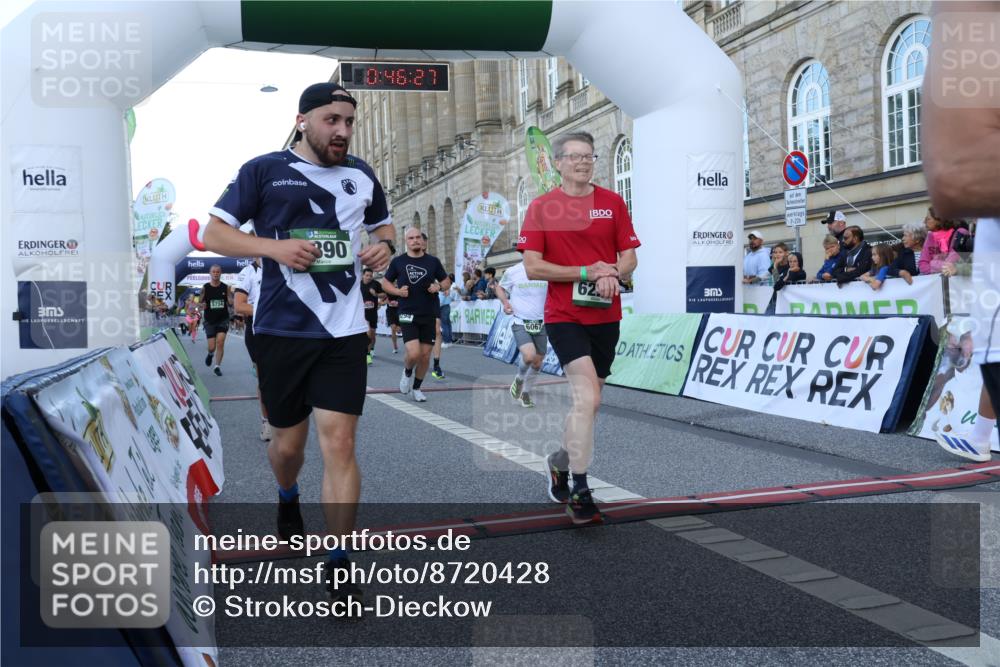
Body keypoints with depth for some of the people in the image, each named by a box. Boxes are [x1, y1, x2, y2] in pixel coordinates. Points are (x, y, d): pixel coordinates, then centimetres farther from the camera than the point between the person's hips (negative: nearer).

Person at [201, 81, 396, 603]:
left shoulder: (362, 175, 10)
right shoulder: (264, 170, 0)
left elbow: (381, 224, 26)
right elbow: (213, 232, 0)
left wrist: (384, 246, 2)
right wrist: (274, 246, -16)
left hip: (344, 331, 1)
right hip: (281, 329, -1)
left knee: (339, 443, -7)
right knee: (288, 442, 12)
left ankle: (339, 563, 4)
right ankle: (288, 501, 48)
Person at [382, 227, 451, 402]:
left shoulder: (433, 261, 5)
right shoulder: (398, 262, 2)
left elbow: (447, 281, 14)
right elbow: (385, 283, 11)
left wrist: (439, 287, -8)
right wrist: (398, 291, -8)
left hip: (429, 315, 2)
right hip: (408, 315, -2)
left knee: (425, 356, 6)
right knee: (413, 353, -18)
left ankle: (417, 388, 27)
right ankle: (407, 372, 17)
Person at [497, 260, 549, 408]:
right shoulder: (512, 272, -7)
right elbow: (500, 288, 12)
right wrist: (505, 301, -7)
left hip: (540, 324, 3)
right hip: (520, 323, -3)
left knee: (538, 361, 11)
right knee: (529, 356, -24)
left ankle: (526, 392, 36)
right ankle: (519, 379, 10)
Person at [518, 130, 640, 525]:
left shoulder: (612, 203, 8)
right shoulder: (541, 207, -1)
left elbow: (629, 257, 7)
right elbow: (532, 267, -7)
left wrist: (612, 275, -15)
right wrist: (586, 272, -14)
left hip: (606, 316, 4)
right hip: (563, 315, -4)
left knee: (586, 400, 14)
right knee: (588, 399, -17)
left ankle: (561, 460, 38)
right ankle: (580, 493, -10)